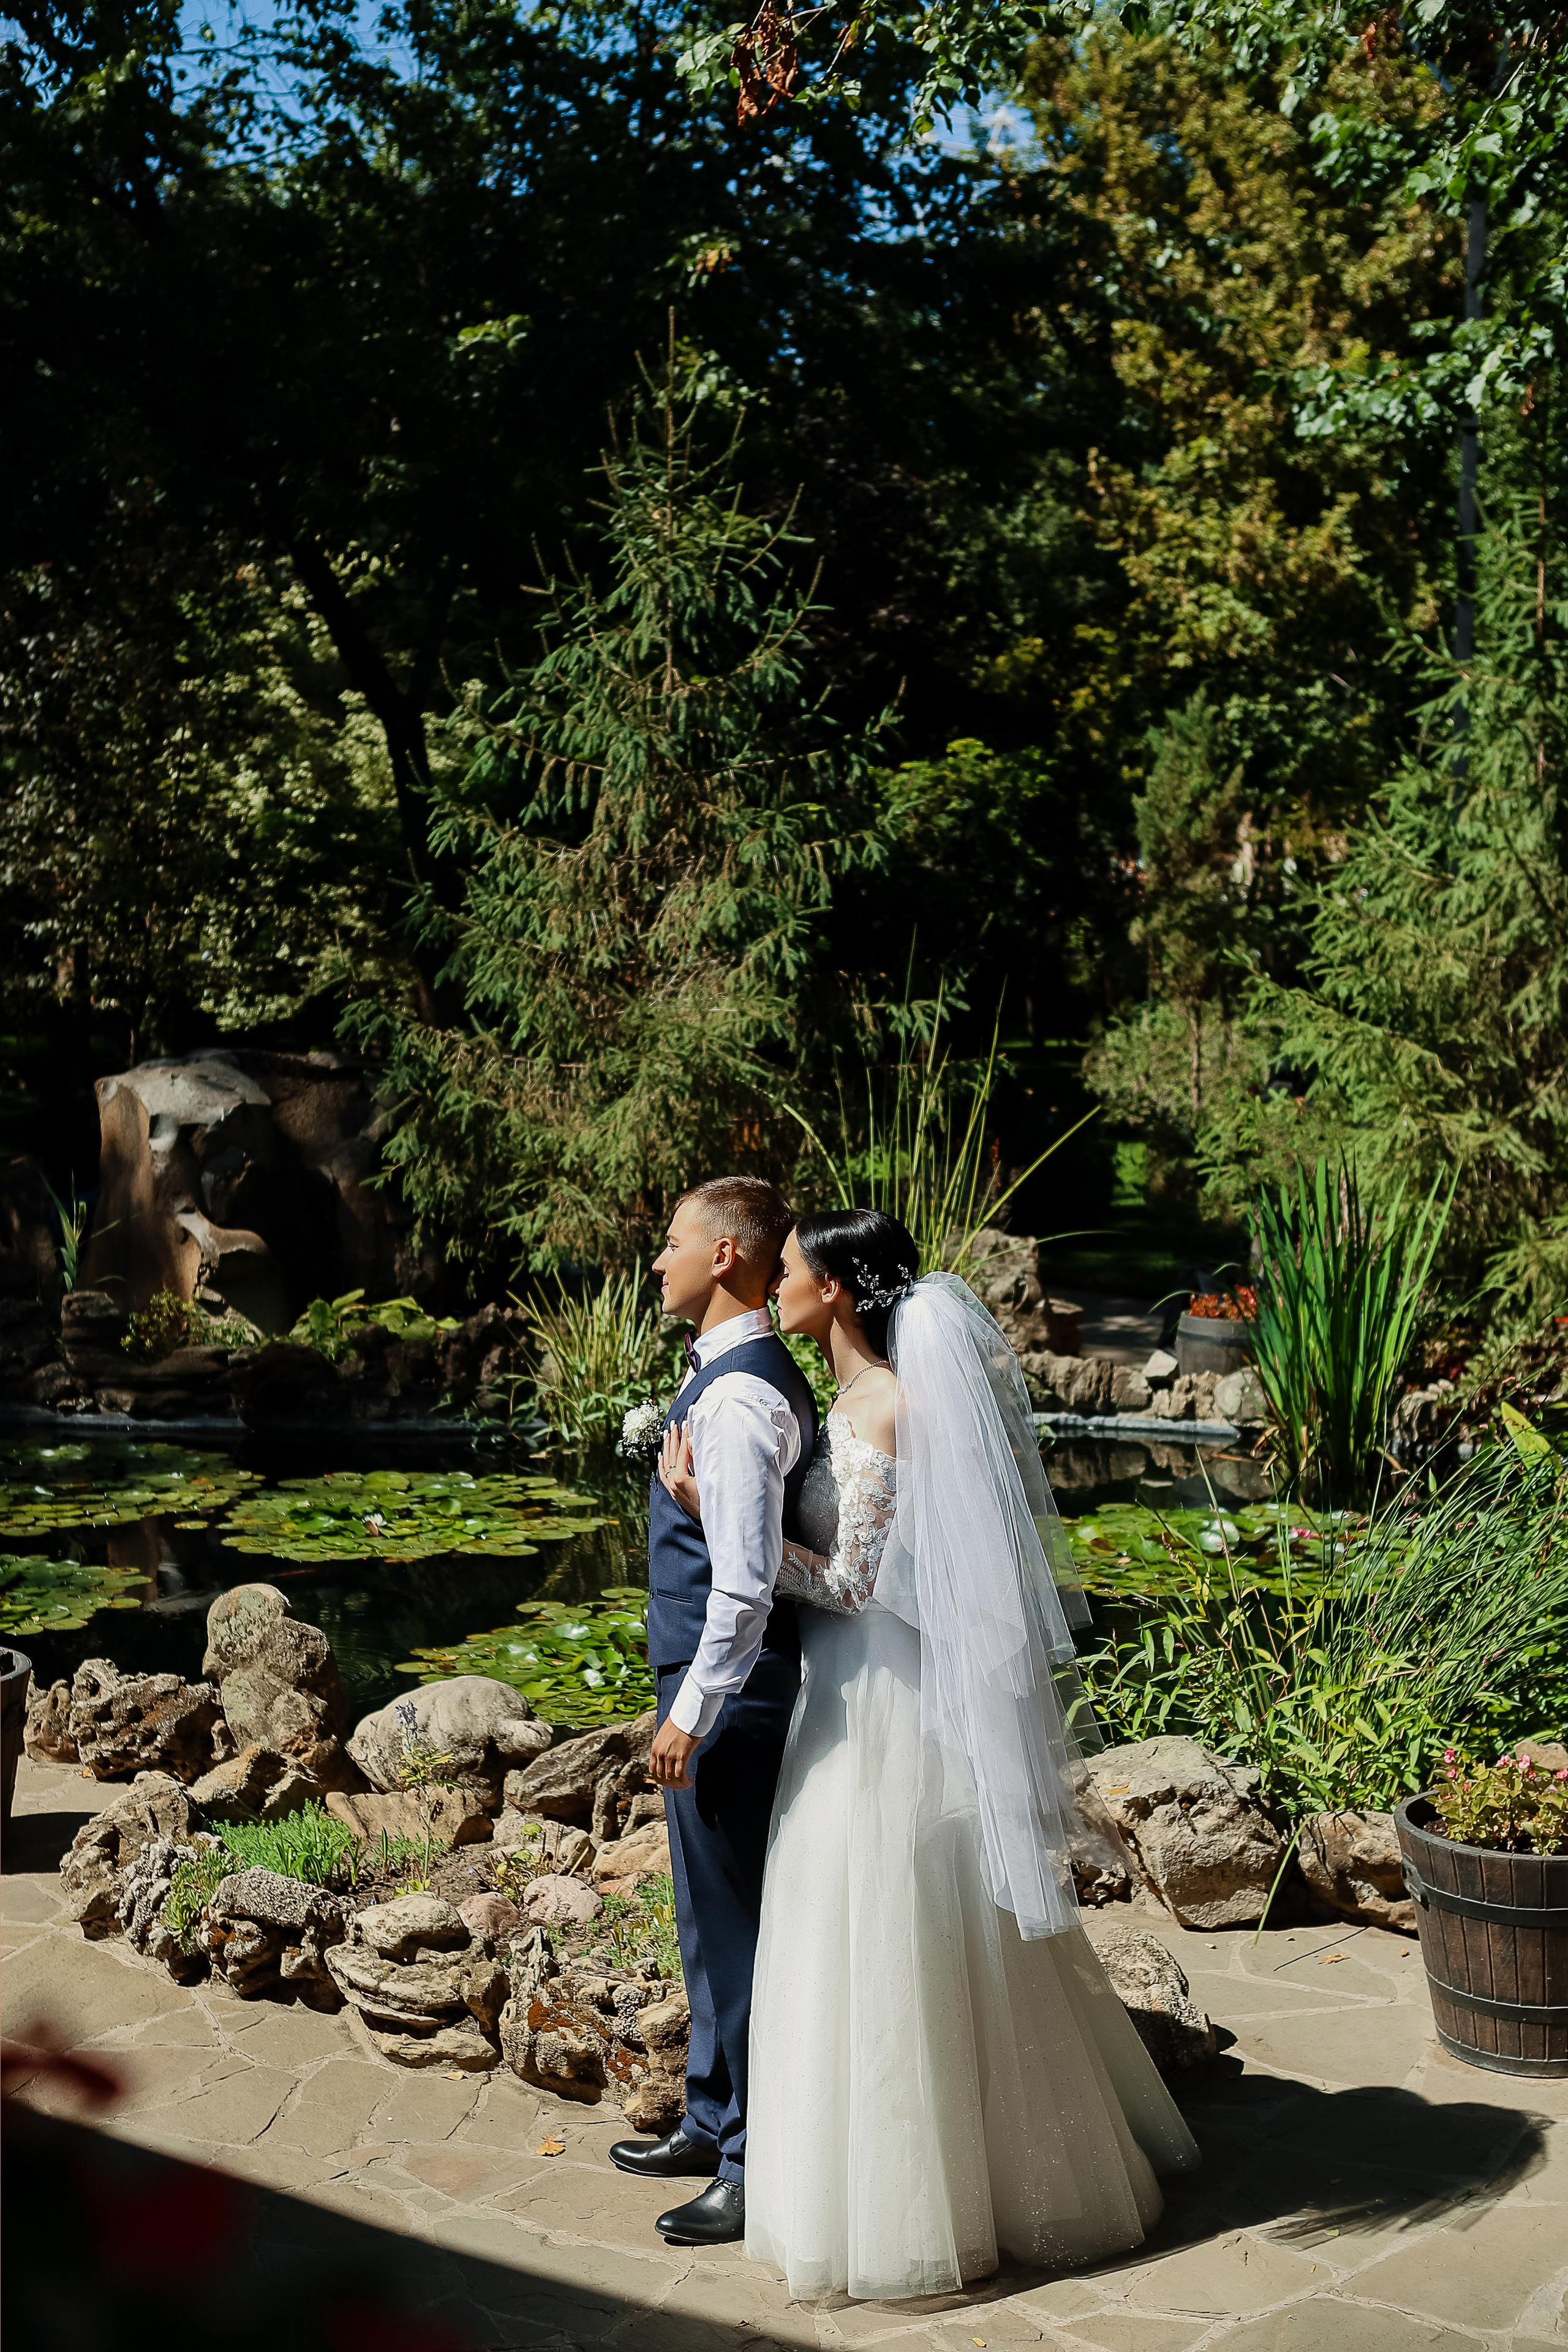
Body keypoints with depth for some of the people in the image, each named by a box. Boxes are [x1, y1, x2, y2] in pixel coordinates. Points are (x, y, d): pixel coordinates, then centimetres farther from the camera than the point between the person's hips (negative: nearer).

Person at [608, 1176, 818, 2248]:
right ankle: (716, 2124, 38)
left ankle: (757, 2170, 16)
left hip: (730, 1693, -10)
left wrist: (694, 1708, -23)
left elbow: (746, 1578, -27)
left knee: (735, 1923, 2)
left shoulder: (738, 1397, -22)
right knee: (712, 1916, 22)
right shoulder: (744, 1374, 11)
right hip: (717, 1684, 10)